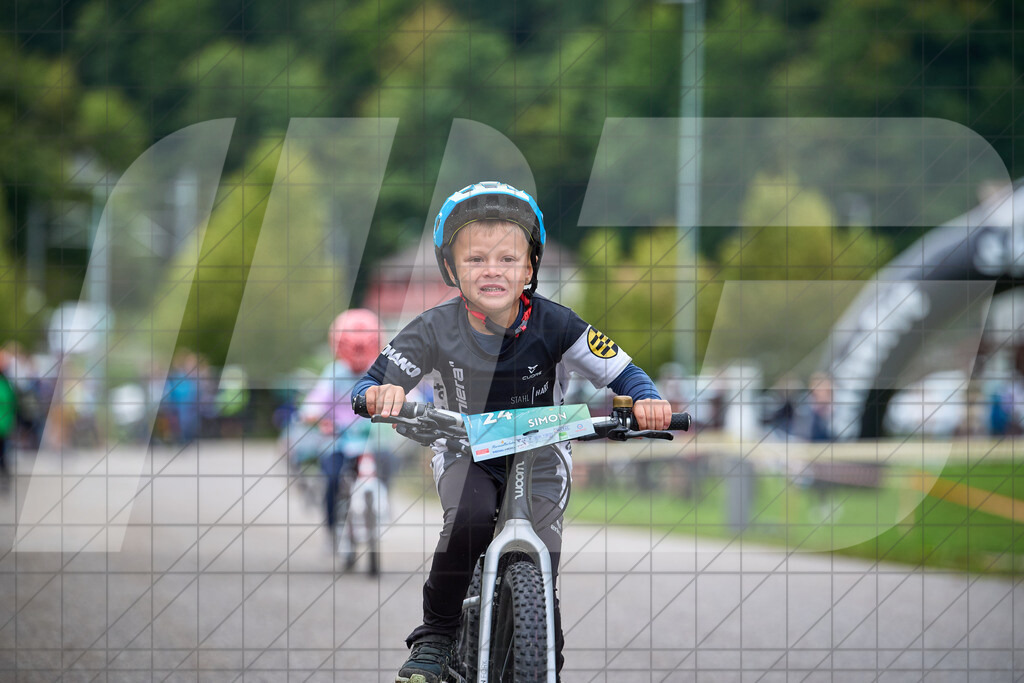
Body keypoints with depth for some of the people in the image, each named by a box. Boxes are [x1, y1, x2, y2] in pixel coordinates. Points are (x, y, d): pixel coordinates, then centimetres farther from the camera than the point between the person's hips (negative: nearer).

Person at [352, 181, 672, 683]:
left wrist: (645, 402, -36)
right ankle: (434, 638, -14)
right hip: (466, 453, 0)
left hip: (540, 456, 0)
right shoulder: (436, 331, -16)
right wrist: (380, 393, -41)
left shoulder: (551, 324, -17)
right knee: (469, 520, -32)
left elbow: (621, 373, -14)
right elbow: (368, 387, -17)